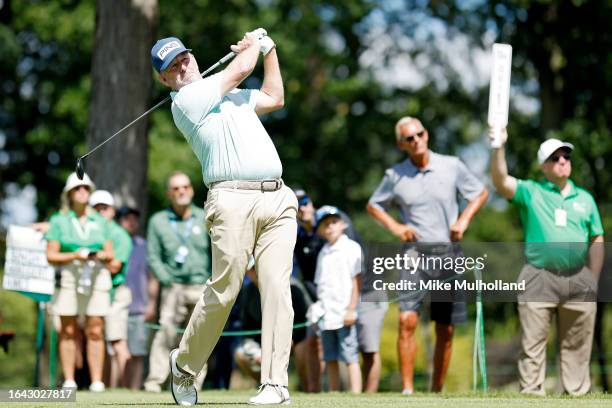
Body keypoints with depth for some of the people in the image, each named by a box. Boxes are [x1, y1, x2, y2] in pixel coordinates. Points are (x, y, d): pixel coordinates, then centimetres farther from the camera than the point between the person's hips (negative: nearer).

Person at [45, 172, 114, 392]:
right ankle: (69, 380, 0)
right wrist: (75, 255, -12)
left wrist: (102, 256, -6)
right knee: (68, 331, -2)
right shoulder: (59, 221, 8)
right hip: (68, 279, -2)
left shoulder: (100, 222, 16)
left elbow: (110, 255, 16)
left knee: (95, 331, -5)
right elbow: (51, 256, 2)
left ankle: (97, 381, -5)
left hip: (97, 278, 2)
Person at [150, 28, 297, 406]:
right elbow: (242, 68, 3)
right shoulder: (186, 101, 0)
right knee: (222, 292, -9)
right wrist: (250, 45, 23)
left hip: (278, 200, 6)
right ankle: (185, 365, 14)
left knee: (277, 289, -7)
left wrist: (268, 48, 39)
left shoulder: (230, 95, 27)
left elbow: (274, 98, 41)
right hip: (233, 200, -6)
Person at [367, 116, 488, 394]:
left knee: (446, 330, 3)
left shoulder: (452, 166, 2)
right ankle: (407, 389, -16)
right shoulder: (395, 176, 2)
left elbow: (480, 193, 13)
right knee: (407, 320, -18)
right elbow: (373, 205, 15)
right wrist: (394, 227, -3)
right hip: (415, 254, -1)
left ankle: (436, 391, 14)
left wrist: (463, 220, -3)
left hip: (448, 255, 1)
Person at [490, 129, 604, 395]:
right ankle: (531, 395, 1)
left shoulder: (585, 199, 13)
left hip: (578, 280, 3)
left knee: (577, 345, 8)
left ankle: (577, 393, 17)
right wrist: (499, 147, -28)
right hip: (539, 280, -3)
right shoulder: (530, 192, 4)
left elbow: (597, 241, 15)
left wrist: (593, 281, 8)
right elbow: (500, 181, -14)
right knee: (533, 344, -2)